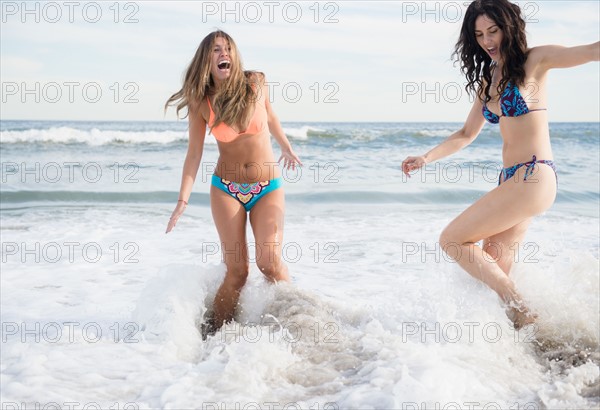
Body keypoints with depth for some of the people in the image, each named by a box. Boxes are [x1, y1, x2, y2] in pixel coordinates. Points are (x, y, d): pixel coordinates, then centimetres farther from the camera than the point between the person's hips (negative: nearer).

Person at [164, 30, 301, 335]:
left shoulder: (255, 84, -5)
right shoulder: (200, 102, -5)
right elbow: (194, 153, -3)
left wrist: (287, 149, 28)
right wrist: (182, 201, -10)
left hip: (268, 188, 0)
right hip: (226, 189, 0)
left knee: (270, 261, -16)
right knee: (237, 270, -6)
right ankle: (215, 332, 11)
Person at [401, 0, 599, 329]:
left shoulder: (534, 61, -4)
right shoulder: (487, 81, 16)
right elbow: (467, 134, 23)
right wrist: (426, 158, 12)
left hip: (533, 178, -8)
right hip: (511, 179, 8)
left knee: (452, 240, -9)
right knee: (492, 265, 8)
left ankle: (519, 310, -4)